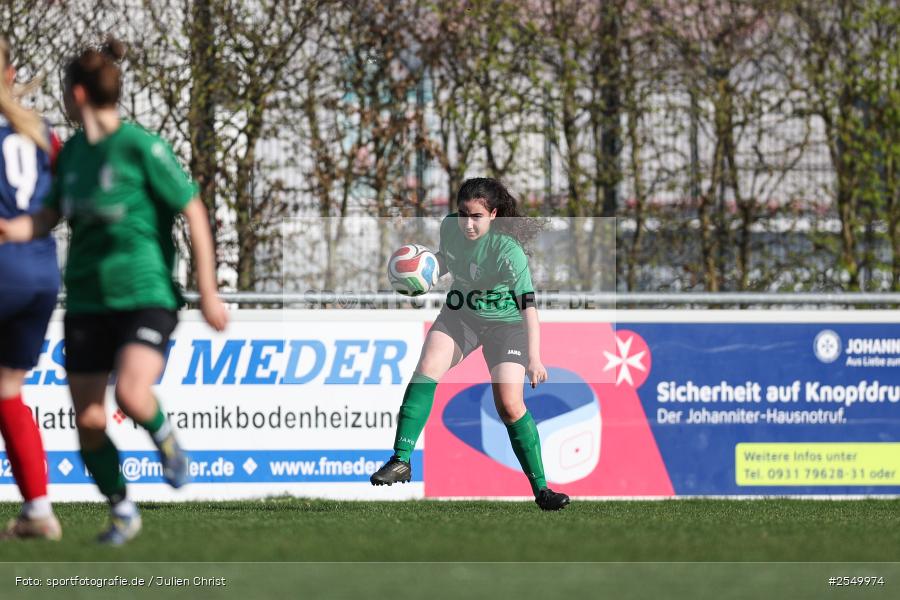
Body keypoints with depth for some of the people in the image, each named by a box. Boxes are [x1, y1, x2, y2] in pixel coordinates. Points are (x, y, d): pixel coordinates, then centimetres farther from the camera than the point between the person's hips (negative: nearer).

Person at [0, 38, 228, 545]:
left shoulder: (141, 147, -10)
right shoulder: (72, 152, 9)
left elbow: (194, 213, -7)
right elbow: (50, 216, 15)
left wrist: (208, 293, -7)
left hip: (146, 295, -6)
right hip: (88, 301, 6)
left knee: (132, 394, -28)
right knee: (88, 419, 0)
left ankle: (165, 437, 6)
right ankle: (122, 512, 19)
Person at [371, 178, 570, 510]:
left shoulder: (507, 250, -27)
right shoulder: (450, 227, -11)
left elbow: (528, 306, -29)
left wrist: (534, 358, -38)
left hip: (504, 324, -5)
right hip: (460, 315, 5)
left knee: (509, 404, -15)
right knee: (427, 368, -20)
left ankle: (541, 489, -2)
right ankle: (401, 461, -18)